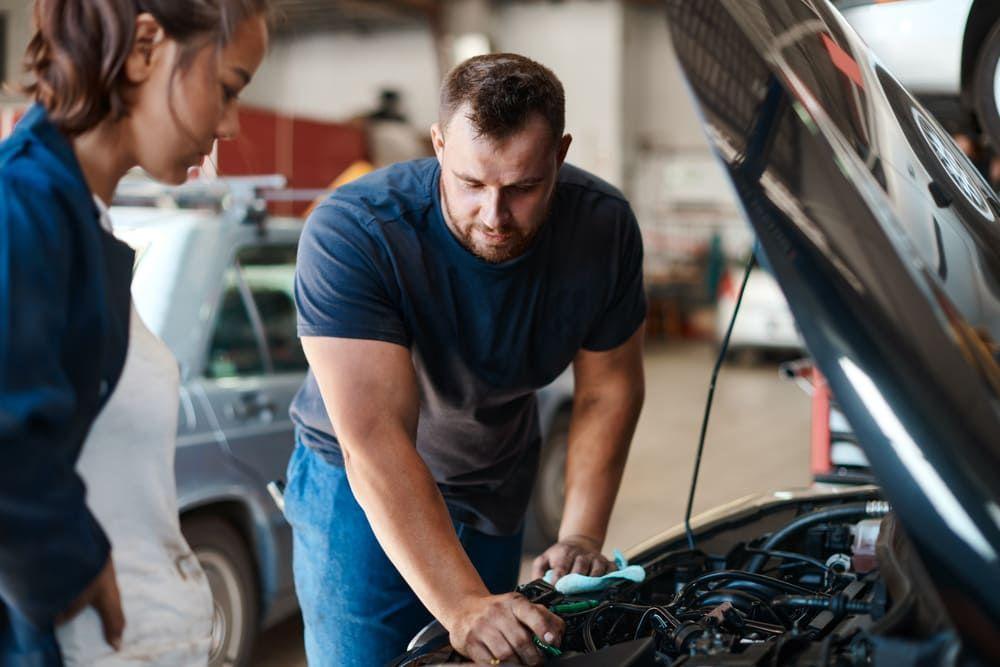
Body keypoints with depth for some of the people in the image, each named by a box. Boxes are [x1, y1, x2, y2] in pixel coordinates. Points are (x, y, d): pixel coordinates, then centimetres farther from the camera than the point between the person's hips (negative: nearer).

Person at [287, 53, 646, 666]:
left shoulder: (605, 227, -18)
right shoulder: (350, 234, -32)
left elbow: (610, 389, -4)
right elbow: (376, 444, -38)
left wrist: (581, 536, -10)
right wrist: (463, 605, -44)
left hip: (496, 493, 4)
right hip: (357, 490, -4)